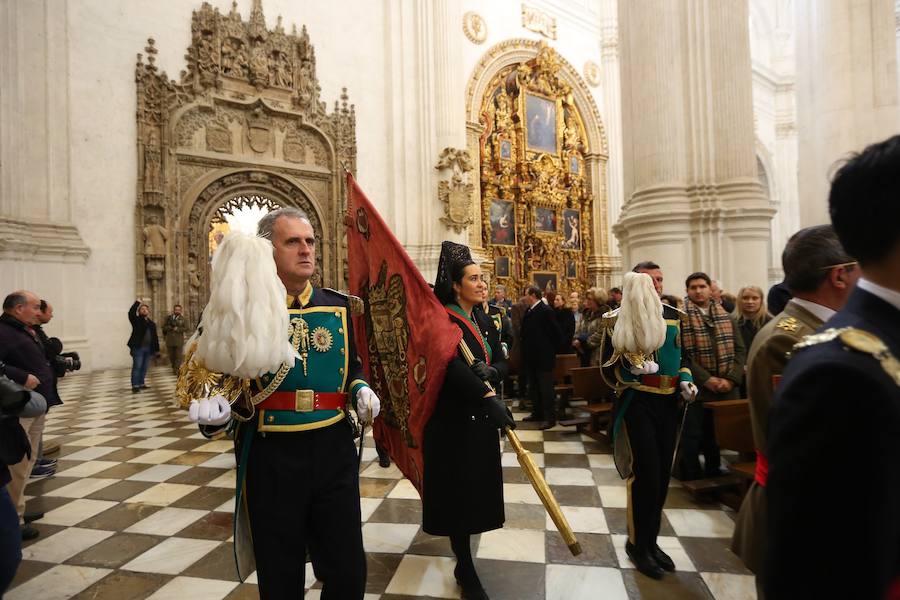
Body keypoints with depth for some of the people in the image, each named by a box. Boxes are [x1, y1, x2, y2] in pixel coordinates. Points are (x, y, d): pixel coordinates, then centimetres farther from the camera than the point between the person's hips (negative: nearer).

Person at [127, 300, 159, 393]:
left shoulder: (152, 323, 16)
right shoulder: (136, 320, 3)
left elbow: (155, 337, 16)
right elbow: (131, 313, -20)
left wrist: (157, 349, 13)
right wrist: (137, 303, -21)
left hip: (148, 349, 5)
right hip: (138, 348, -5)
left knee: (144, 367, 9)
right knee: (137, 367, -6)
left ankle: (141, 383, 18)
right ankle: (135, 385, -5)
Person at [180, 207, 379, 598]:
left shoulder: (339, 306, 3)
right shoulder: (241, 310, -6)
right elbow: (220, 380, -1)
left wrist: (362, 390, -4)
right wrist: (215, 412, -22)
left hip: (335, 451, 2)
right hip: (271, 457, -2)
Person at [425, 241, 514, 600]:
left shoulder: (485, 322, 11)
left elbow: (502, 363, 7)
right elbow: (452, 366, -27)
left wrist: (491, 372, -16)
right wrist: (489, 397, -35)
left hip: (482, 416, 8)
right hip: (453, 418, -7)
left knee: (478, 486, 16)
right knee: (458, 488, 3)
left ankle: (463, 562, 37)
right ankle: (465, 570, 20)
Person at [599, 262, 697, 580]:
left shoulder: (673, 317, 9)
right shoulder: (617, 320, -7)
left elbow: (682, 357, 17)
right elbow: (608, 368, -7)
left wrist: (685, 380, -1)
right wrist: (629, 367, -25)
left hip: (668, 403, 6)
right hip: (635, 402, -5)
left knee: (661, 475, 12)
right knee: (645, 474, -5)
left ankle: (650, 540, 31)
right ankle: (637, 544, 17)